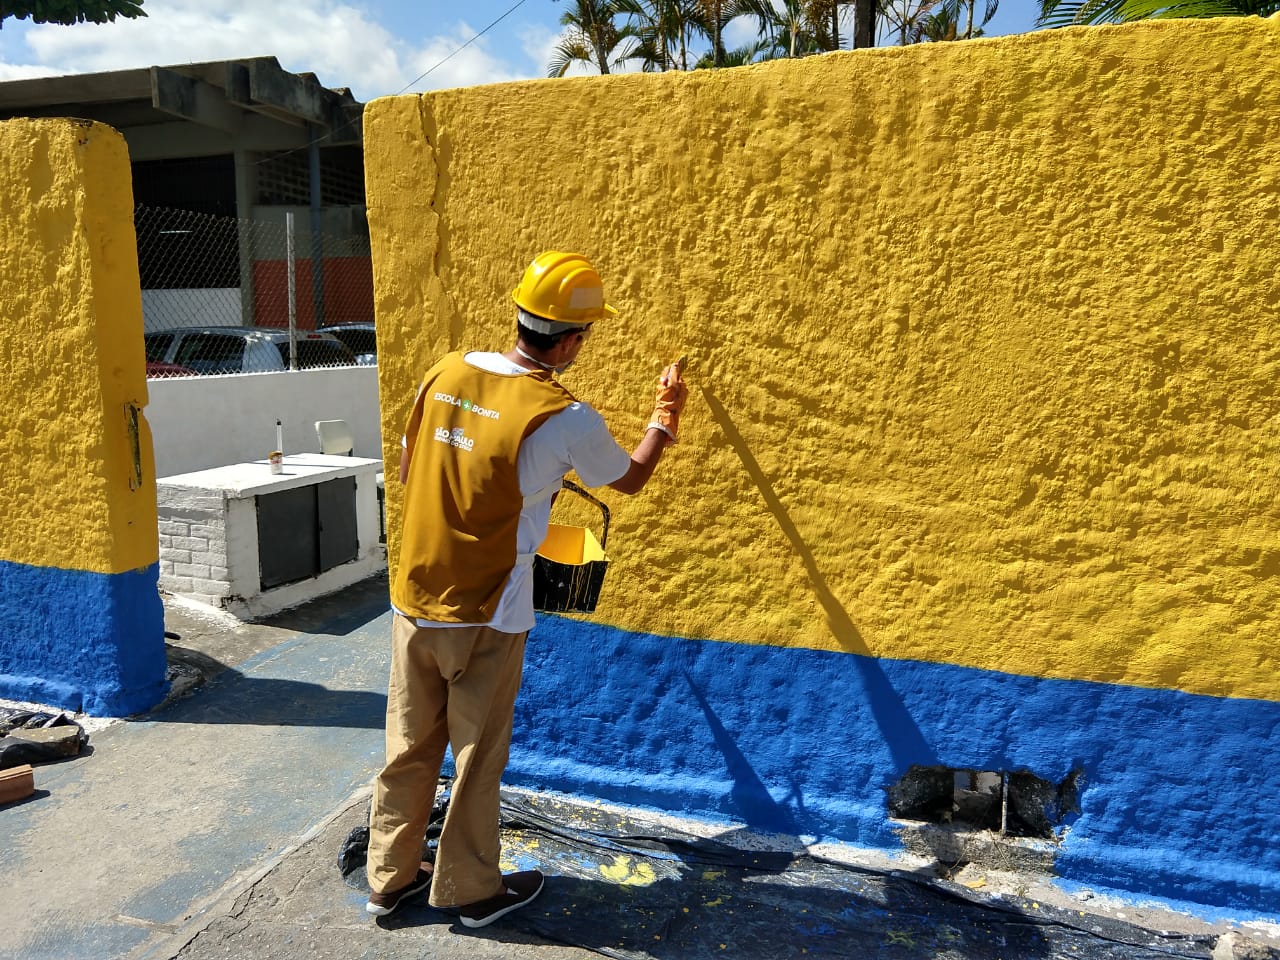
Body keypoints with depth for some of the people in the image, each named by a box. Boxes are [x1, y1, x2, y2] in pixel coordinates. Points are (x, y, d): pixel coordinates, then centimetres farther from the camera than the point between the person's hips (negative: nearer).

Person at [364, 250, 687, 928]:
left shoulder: (445, 374, -2)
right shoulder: (566, 420, -17)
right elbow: (631, 478, 3)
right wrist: (665, 417, 20)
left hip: (414, 600, 5)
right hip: (485, 617, -5)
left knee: (410, 745, 18)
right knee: (477, 757, 13)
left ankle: (390, 878, 35)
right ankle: (472, 891, 31)